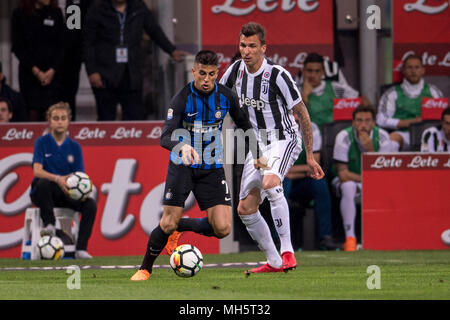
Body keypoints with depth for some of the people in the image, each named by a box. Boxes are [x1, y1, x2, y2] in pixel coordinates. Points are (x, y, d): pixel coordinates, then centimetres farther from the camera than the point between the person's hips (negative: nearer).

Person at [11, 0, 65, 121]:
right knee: (33, 112, -5)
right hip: (29, 73, -1)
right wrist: (35, 71, -8)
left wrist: (52, 70, -7)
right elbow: (17, 47, -1)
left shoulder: (55, 13, 6)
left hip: (52, 74, 1)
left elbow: (61, 46, 5)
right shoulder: (19, 15, 1)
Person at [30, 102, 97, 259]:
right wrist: (57, 179, -34)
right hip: (41, 193, -3)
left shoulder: (74, 147, 8)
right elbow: (37, 171, -15)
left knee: (90, 204, -23)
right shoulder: (42, 142, -1)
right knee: (44, 183, -38)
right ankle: (49, 225, -25)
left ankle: (81, 249, -24)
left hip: (66, 194, 3)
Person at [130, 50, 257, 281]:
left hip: (212, 169, 3)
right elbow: (165, 137, -25)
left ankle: (181, 227, 20)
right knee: (168, 223, -12)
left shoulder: (226, 97, -5)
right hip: (182, 166, -3)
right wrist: (182, 147, -45)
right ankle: (145, 268, 12)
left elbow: (244, 124, 13)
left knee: (222, 229, -10)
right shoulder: (183, 98, -16)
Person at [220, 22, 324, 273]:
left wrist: (310, 156, -8)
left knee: (270, 182, -36)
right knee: (245, 209, 4)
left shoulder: (278, 75, -18)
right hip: (258, 146, 7)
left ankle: (287, 252, -35)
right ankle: (274, 262, 20)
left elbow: (302, 113, -10)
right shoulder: (236, 69, -2)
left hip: (283, 139, -7)